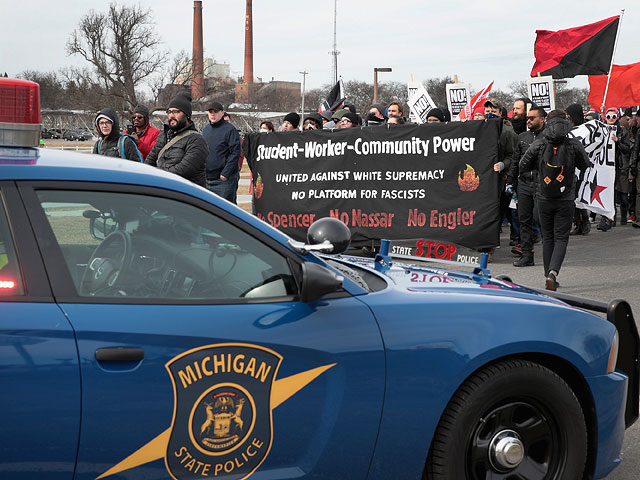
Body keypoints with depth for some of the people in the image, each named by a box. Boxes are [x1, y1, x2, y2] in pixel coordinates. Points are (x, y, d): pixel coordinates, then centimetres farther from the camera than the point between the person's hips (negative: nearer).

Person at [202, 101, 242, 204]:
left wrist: (226, 173, -17)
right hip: (206, 178, 7)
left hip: (224, 180, -7)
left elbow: (235, 153, -13)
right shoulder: (205, 129, 14)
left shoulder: (230, 130, -8)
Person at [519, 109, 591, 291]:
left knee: (547, 238, 13)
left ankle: (549, 277, 17)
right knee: (561, 238, 4)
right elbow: (586, 166, 7)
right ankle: (553, 272, -17)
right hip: (566, 199, -1)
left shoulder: (538, 145, -6)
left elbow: (523, 166, 4)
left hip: (544, 199, 1)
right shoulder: (574, 145, -7)